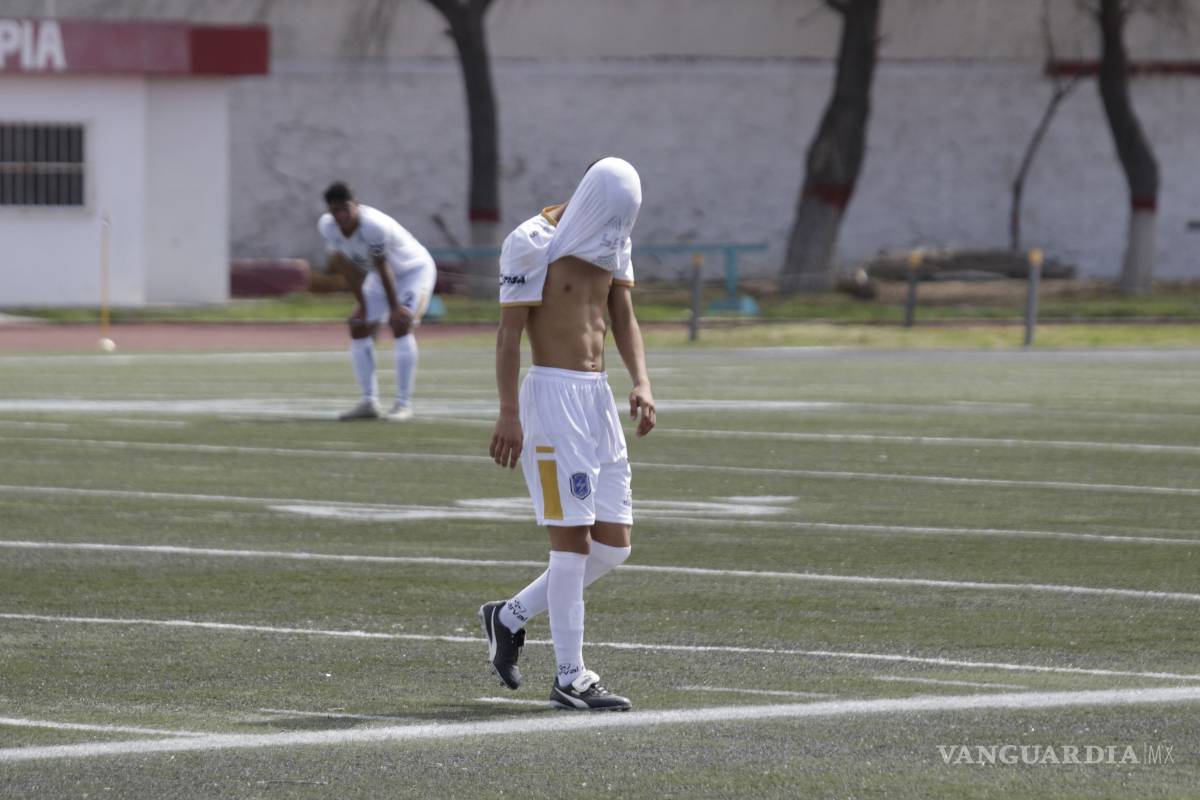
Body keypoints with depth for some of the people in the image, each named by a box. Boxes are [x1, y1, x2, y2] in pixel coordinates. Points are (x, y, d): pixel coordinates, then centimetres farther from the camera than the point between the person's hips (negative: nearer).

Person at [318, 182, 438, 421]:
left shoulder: (374, 226, -37)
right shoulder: (327, 227, -16)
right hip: (379, 275, 8)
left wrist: (394, 307, -17)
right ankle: (369, 402, 8)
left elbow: (383, 269, -27)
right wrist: (363, 307, -3)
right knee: (359, 327, 2)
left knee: (401, 325, -22)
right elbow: (348, 268, -7)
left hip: (415, 269, -8)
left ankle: (404, 404, -20)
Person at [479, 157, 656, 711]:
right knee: (573, 536, -9)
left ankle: (511, 616, 22)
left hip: (598, 396, 8)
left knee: (613, 544, 5)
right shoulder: (533, 244, -11)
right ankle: (570, 678, -3)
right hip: (552, 394, -8)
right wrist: (509, 414, -17)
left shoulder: (611, 242, 12)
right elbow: (509, 331, -12)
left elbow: (624, 321, 12)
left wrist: (641, 383, -5)